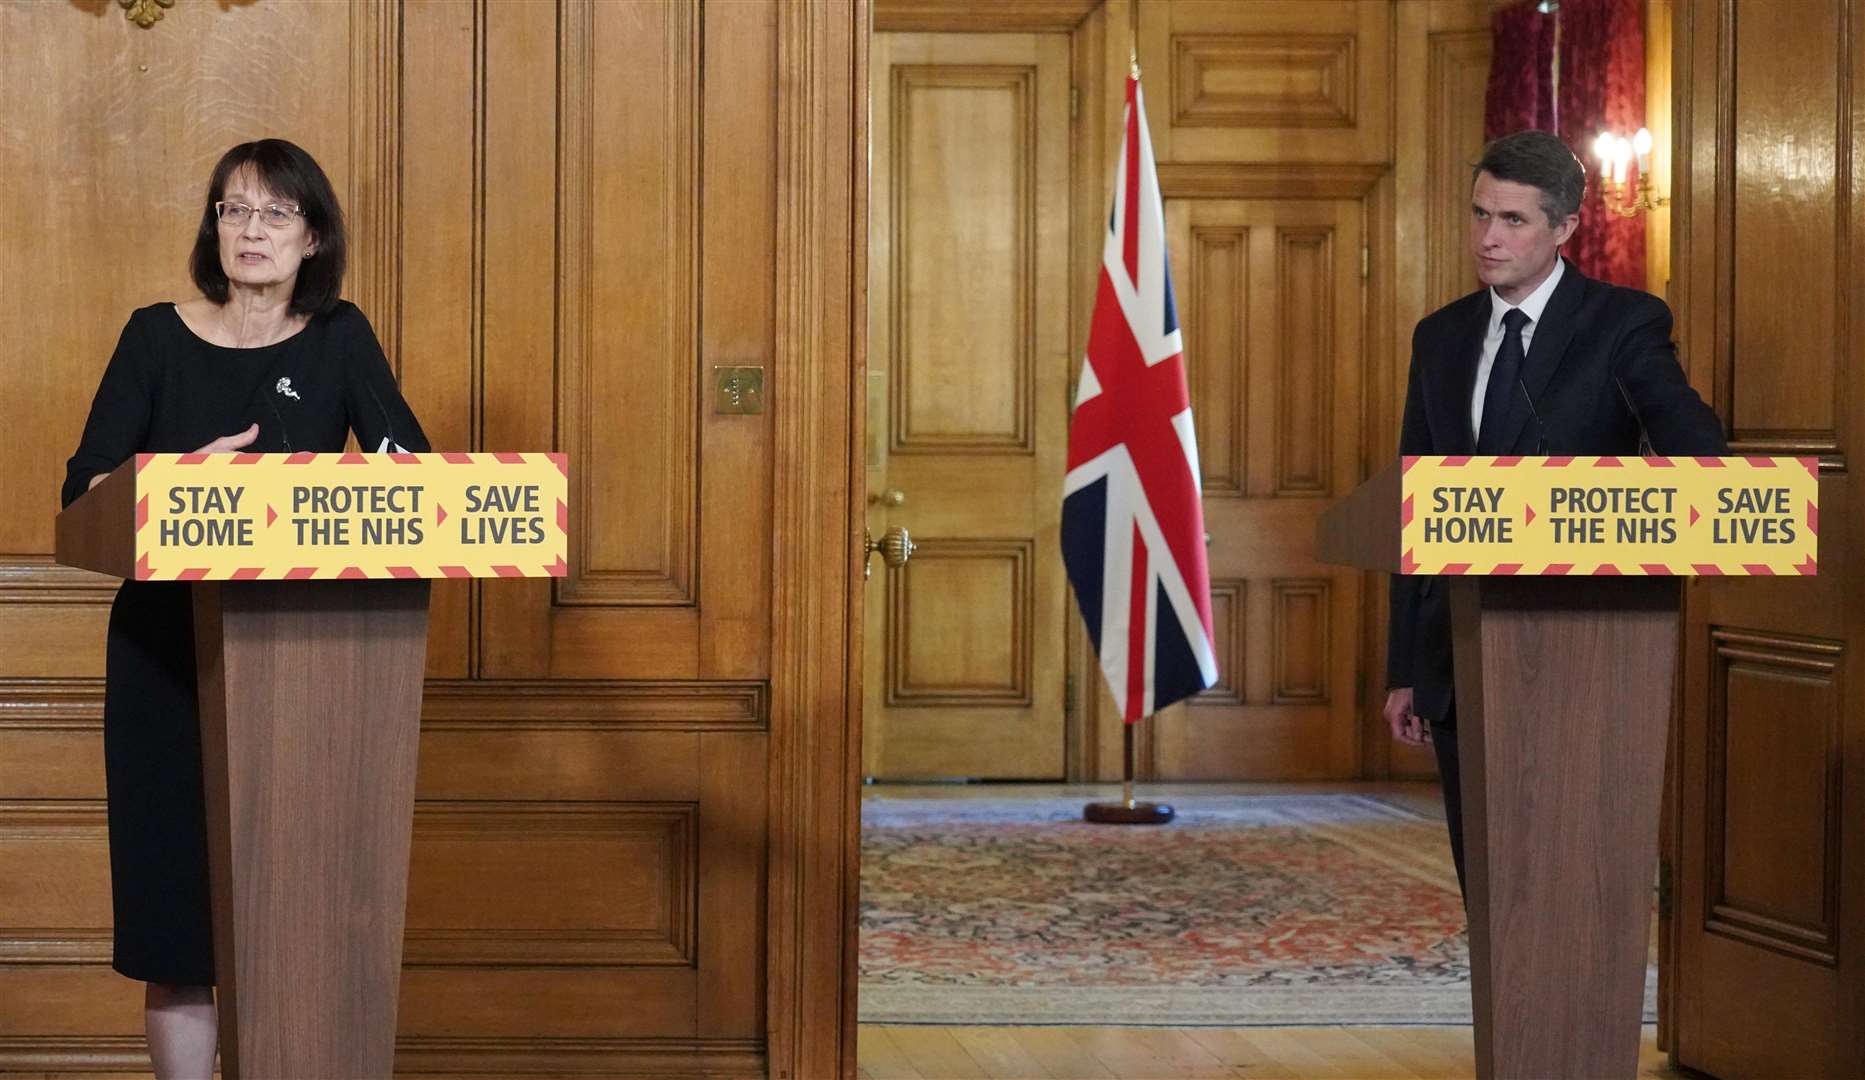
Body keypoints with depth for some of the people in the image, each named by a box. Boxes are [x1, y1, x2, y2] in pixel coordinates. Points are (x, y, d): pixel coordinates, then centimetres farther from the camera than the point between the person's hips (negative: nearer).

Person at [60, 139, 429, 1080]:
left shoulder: (338, 338, 6)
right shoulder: (159, 338, 3)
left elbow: (414, 463, -5)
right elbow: (83, 490, -4)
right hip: (169, 656, -1)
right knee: (177, 905, -1)